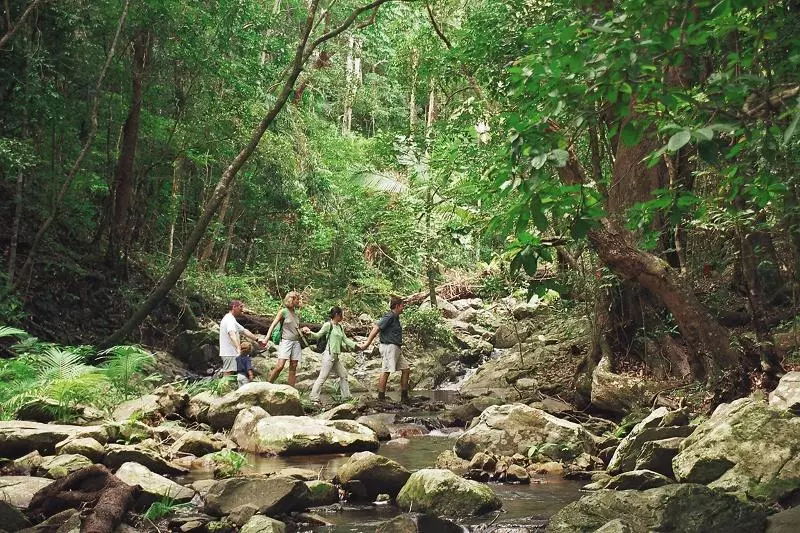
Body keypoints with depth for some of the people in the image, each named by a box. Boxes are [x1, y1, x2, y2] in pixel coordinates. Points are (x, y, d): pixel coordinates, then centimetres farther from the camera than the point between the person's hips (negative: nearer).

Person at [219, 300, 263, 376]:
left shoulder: (232, 320, 21)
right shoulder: (230, 319, -14)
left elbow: (244, 331, 27)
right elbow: (232, 334, -31)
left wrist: (257, 340, 25)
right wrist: (238, 348, -45)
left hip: (231, 352, 11)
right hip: (229, 353, -11)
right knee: (228, 373, -15)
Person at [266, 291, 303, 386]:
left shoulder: (295, 313, 14)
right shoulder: (283, 312, -3)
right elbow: (273, 325, -7)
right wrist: (267, 338, -16)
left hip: (296, 342, 6)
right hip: (286, 341, -6)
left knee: (293, 368, 3)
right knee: (280, 366, -17)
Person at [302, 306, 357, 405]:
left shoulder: (340, 327, 16)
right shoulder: (328, 325, -6)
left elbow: (345, 340, 19)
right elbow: (318, 335, -9)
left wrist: (356, 345, 15)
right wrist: (310, 333, -28)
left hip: (335, 356, 9)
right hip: (329, 355, -9)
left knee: (343, 374, 15)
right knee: (323, 377, -10)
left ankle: (346, 396, 26)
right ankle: (314, 398, -7)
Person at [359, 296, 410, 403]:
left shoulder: (395, 318, 17)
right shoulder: (389, 317, -12)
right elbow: (376, 328, -18)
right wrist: (367, 343, -22)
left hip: (396, 348, 11)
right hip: (389, 347, -11)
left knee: (406, 369, 11)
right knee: (386, 371, -10)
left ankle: (404, 396, 16)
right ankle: (381, 398, -9)